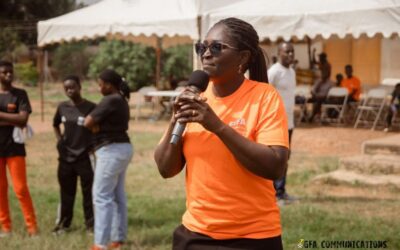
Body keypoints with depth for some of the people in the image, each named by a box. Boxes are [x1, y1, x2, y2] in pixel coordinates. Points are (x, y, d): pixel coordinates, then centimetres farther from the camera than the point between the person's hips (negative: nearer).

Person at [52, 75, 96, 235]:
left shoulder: (90, 108, -10)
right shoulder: (62, 107, 5)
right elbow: (55, 124, 23)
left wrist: (92, 145, -11)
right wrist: (59, 140, 11)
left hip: (84, 157, -4)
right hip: (65, 157, 4)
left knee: (88, 191, 1)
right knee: (66, 192, 12)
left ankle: (90, 223, 10)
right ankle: (63, 223, 21)